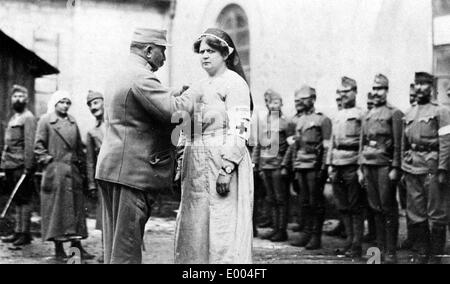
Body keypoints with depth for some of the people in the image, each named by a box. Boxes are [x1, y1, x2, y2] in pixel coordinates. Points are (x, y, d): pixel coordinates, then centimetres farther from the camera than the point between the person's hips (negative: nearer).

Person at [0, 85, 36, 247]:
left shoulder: (28, 118, -7)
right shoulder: (13, 118, 19)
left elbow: (30, 144, -14)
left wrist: (27, 167, -19)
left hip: (21, 166, -8)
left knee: (24, 200, -4)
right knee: (17, 200, 11)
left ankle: (25, 234, 0)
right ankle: (18, 232, 17)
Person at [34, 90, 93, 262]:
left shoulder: (72, 122, 16)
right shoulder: (45, 121, 1)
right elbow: (39, 146, -2)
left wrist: (82, 167, 11)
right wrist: (48, 162, -10)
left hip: (73, 171, 5)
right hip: (55, 172, -5)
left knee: (76, 207, 5)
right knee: (57, 207, -2)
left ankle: (76, 245, 11)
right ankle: (58, 249, 4)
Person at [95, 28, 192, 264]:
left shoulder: (117, 76, 19)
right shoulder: (141, 77, -13)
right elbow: (175, 111, -21)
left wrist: (173, 94, 21)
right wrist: (186, 99, -1)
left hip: (110, 168, 10)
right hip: (132, 171, -10)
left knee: (115, 244, 13)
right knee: (127, 247, -5)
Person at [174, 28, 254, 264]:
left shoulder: (234, 83, -4)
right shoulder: (199, 87, 19)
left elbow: (239, 131, -13)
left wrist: (226, 170, -21)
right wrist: (182, 167, 15)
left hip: (222, 164, -8)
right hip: (196, 168, 8)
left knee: (222, 229, -6)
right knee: (194, 231, 8)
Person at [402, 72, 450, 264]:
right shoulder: (408, 115, 16)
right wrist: (403, 169, 14)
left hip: (432, 168, -5)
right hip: (412, 169, 5)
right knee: (415, 214, 8)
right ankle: (421, 252, 18)